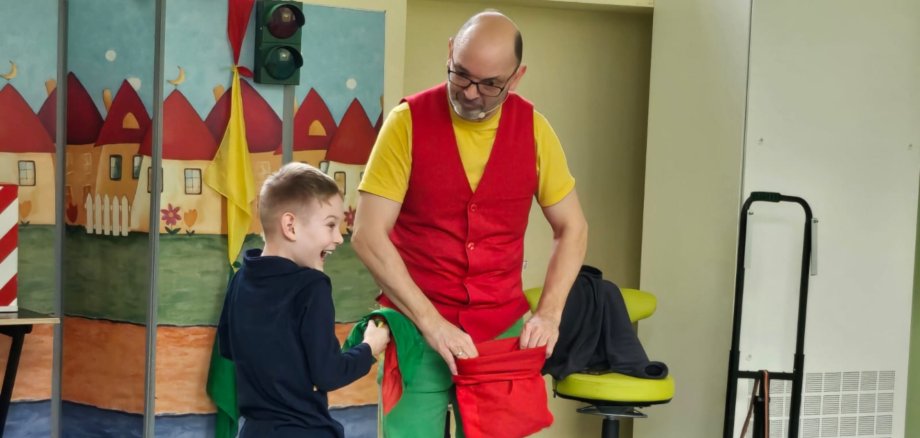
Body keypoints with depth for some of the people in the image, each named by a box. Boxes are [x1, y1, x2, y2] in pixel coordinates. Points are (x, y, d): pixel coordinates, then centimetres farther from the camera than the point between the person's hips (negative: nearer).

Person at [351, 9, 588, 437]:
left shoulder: (534, 129, 1)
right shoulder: (408, 121, -8)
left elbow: (571, 228, 10)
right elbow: (368, 235, -11)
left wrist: (549, 312, -3)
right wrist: (430, 321, -16)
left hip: (503, 333, 2)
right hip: (417, 330, -2)